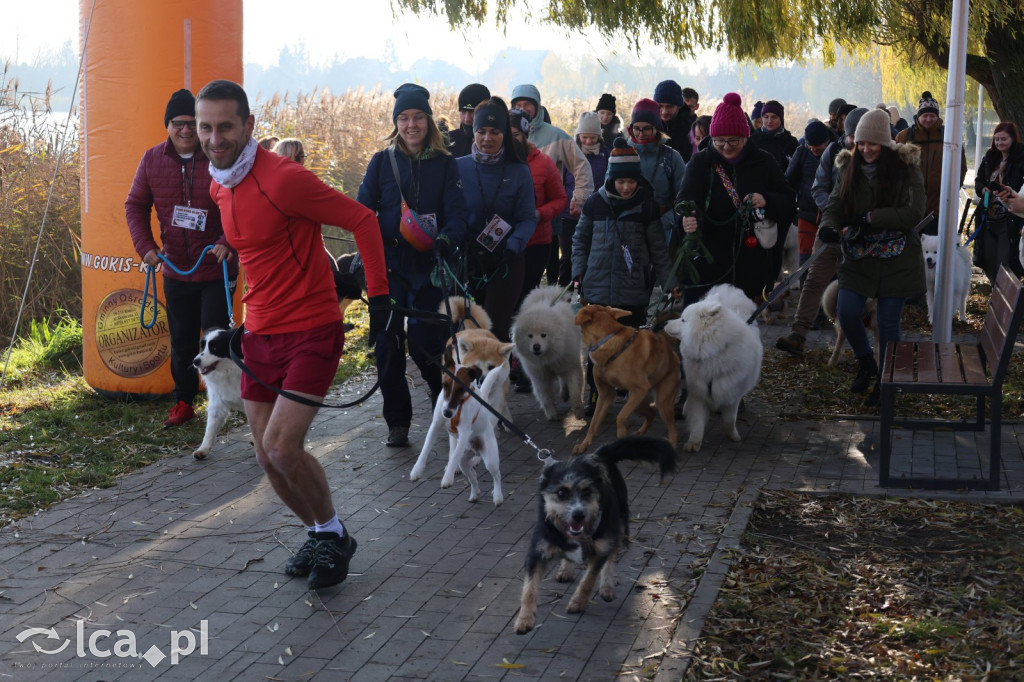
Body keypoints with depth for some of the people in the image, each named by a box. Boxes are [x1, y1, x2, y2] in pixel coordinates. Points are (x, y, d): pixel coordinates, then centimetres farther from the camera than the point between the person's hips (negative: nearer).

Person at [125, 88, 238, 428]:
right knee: (181, 340, 12)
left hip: (216, 269, -4)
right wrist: (145, 245, -5)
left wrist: (228, 242, -24)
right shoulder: (152, 160, 1)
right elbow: (135, 205, 8)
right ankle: (184, 403, 24)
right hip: (175, 270, 4)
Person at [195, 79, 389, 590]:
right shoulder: (218, 188, 7)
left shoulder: (283, 179, -19)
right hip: (260, 335, 8)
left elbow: (361, 220, -15)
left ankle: (332, 533, 8)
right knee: (267, 457, 8)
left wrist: (379, 296, -15)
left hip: (311, 331, -8)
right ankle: (320, 534, 30)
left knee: (281, 446, -16)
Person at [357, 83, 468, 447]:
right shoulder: (381, 162, 6)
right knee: (388, 343, -2)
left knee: (423, 339, -5)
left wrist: (447, 239, -24)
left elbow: (457, 213, -3)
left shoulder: (445, 164, 4)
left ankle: (443, 392, 27)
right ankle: (397, 422, 11)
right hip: (389, 266, 1)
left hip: (428, 266, -1)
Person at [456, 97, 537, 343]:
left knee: (495, 329, -11)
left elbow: (527, 218, -2)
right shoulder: (459, 168, 0)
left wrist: (513, 245, -18)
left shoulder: (519, 172, 0)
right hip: (466, 262, 1)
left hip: (505, 263, -1)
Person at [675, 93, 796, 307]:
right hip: (706, 264, -1)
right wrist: (687, 217, -40)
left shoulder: (763, 162, 5)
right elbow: (687, 196, -17)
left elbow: (789, 201, 8)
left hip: (749, 268, 2)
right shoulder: (701, 162, 0)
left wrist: (767, 201, -14)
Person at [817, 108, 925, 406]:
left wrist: (870, 218, -20)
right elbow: (834, 205, 1)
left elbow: (914, 213, -14)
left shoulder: (906, 169, -8)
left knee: (888, 322, 2)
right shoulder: (850, 168, 5)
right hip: (859, 256, 4)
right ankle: (866, 364, 23)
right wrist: (828, 227, -22)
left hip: (896, 258, -3)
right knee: (847, 313, -6)